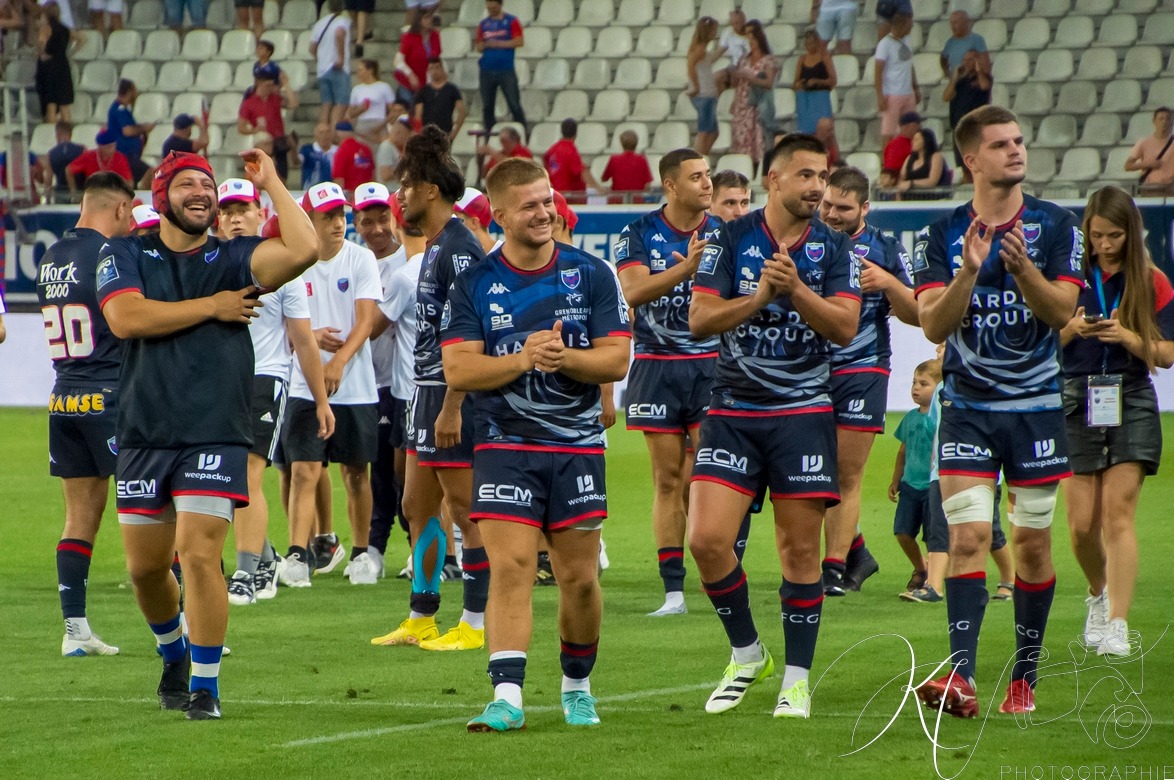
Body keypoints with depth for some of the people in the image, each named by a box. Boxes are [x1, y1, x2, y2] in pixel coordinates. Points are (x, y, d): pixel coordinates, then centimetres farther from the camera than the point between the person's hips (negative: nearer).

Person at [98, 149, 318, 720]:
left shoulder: (233, 259, 3)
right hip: (145, 432, 2)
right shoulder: (125, 256, 6)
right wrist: (211, 306, -9)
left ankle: (205, 686, -4)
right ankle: (173, 655, 38)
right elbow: (126, 318, -13)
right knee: (145, 566, 9)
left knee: (199, 554, -13)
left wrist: (270, 183, -6)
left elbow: (303, 250, -15)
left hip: (216, 432, -2)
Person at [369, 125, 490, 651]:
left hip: (455, 394, -10)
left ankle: (474, 623, 1)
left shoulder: (459, 249, -15)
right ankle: (421, 618, 20)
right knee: (418, 506, 13)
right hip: (428, 390, 10)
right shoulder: (436, 247, 15)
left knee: (464, 510, -4)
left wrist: (451, 409, -23)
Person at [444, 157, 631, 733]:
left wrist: (563, 358, -20)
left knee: (579, 576, 4)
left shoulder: (590, 275, 2)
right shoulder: (475, 284, 1)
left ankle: (577, 685, 24)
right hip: (505, 446, -1)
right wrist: (523, 359, -19)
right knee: (510, 567, -13)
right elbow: (457, 369, -7)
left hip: (578, 446, 1)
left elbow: (616, 360, -2)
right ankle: (507, 696, -18)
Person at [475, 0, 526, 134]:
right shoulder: (483, 24, 12)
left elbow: (519, 41, -7)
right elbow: (479, 46, 13)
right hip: (487, 71, 4)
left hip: (506, 70, -4)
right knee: (487, 106, 5)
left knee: (514, 104, -5)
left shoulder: (511, 21, 1)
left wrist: (498, 43, -12)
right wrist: (483, 45, -10)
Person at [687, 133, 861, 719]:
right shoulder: (733, 240, 2)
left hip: (803, 412, 0)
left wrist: (795, 289, -23)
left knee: (800, 548, -2)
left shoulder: (833, 249, 2)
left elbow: (845, 327, -9)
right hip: (732, 411, 0)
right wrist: (758, 296, -19)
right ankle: (746, 655, 11)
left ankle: (797, 678, 8)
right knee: (706, 539, -10)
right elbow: (699, 319, -5)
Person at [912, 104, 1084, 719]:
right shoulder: (942, 236, 2)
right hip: (967, 408, 0)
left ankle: (1024, 675, 16)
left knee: (1032, 543, 4)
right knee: (967, 537, -12)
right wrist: (969, 272, -23)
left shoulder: (1056, 226, 0)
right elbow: (933, 326, -7)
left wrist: (1022, 266, -26)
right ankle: (961, 677, -20)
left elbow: (1062, 312, -9)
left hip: (1037, 407, 0)